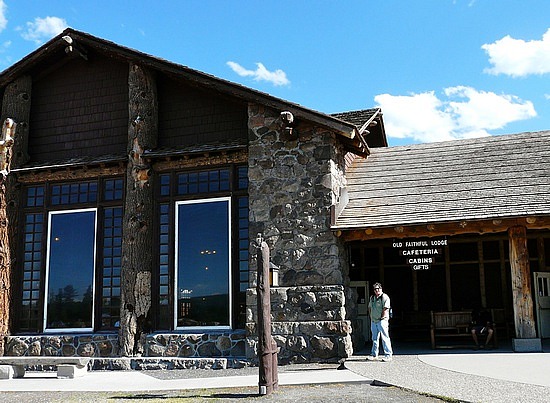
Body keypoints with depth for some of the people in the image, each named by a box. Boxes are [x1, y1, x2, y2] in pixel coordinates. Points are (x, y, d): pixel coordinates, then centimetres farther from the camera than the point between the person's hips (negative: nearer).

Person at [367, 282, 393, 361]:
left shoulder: (384, 297, -6)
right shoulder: (372, 298, 17)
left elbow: (385, 309, -12)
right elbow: (370, 308, 24)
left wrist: (381, 318, -12)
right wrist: (371, 317, 13)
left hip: (382, 320, -7)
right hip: (373, 321, 7)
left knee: (385, 338, -8)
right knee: (374, 338, 11)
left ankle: (388, 355, -6)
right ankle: (374, 355, 17)